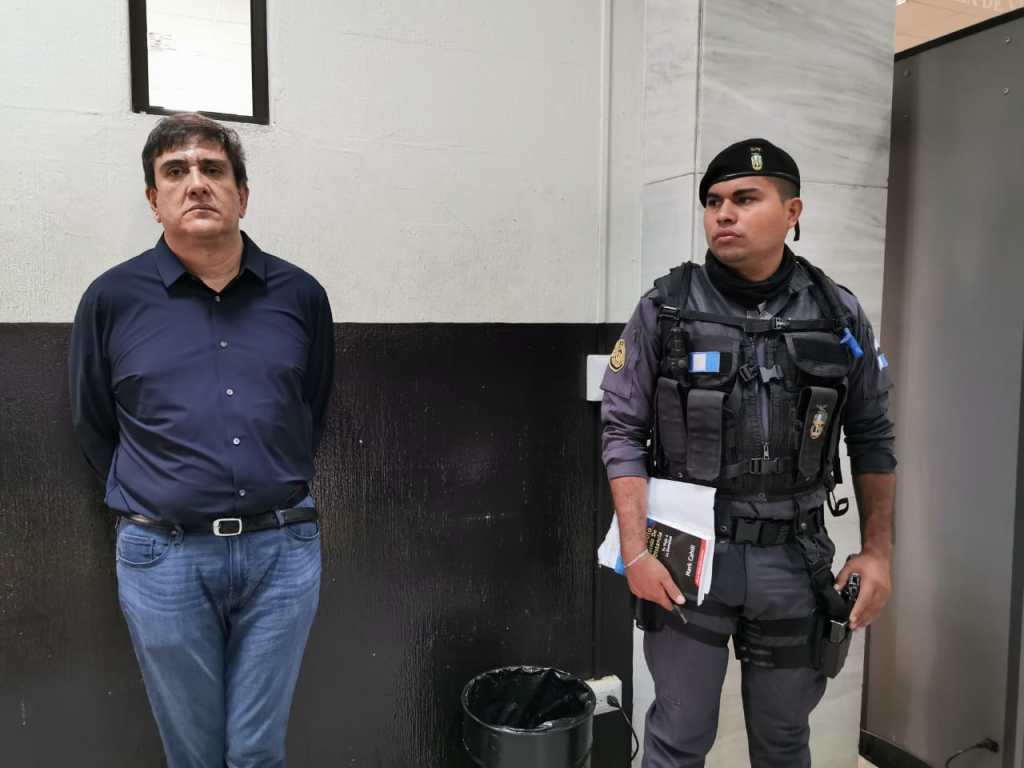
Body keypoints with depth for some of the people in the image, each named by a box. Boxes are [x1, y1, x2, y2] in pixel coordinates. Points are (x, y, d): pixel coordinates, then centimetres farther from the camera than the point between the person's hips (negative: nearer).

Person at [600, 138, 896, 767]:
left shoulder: (840, 315, -1)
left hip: (795, 559, 2)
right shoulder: (665, 310, -7)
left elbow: (872, 438, 8)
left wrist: (878, 550, 4)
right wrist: (636, 550, -13)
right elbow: (623, 431, -6)